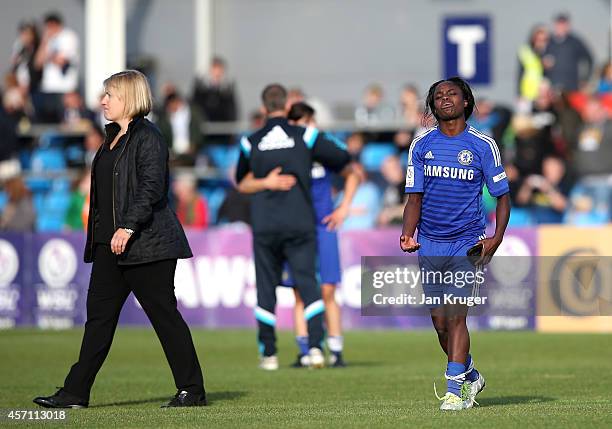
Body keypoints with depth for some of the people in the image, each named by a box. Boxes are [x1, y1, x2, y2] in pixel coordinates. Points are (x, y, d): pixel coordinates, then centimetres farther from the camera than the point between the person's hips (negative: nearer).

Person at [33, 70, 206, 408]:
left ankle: (192, 389, 4)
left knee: (163, 314, -4)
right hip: (110, 243, 9)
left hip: (146, 243, -9)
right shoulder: (114, 138, 17)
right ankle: (75, 392, 6)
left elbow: (152, 187, -20)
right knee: (99, 313, 6)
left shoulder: (147, 137, -12)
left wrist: (128, 227, -26)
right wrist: (100, 233, 19)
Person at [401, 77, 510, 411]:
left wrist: (496, 239, -9)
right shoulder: (421, 145, 5)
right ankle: (471, 376, 27)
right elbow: (414, 198, 7)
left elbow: (502, 195, 3)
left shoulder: (483, 145, -1)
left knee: (455, 316, -14)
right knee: (440, 322, 6)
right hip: (429, 245, 3)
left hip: (467, 243, -3)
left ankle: (455, 390, -9)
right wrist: (408, 234, -10)